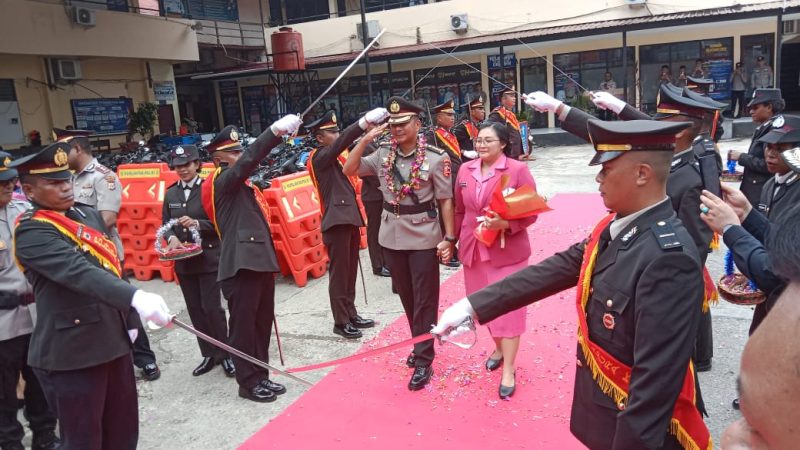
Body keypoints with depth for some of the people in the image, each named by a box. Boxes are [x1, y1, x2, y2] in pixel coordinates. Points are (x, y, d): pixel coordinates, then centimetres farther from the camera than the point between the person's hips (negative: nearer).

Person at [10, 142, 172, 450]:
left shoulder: (89, 215, 10)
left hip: (113, 342, 7)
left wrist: (128, 319, 17)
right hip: (70, 353, -7)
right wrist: (136, 297, -44)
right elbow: (80, 274, -31)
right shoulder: (32, 232, -14)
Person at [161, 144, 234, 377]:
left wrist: (197, 224, -23)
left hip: (208, 258, -5)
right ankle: (209, 355, 23)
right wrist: (172, 238, -12)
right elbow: (165, 224, 9)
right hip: (183, 262, 5)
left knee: (212, 307, -6)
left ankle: (226, 354, 12)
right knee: (195, 310, 9)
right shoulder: (170, 193, 8)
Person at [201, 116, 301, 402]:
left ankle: (261, 376, 25)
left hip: (260, 262, 9)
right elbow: (249, 160, -23)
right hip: (241, 265, -9)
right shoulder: (221, 181, -6)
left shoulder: (243, 186, 20)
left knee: (262, 324, 14)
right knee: (243, 326, 2)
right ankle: (248, 383, 13)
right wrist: (276, 130, -29)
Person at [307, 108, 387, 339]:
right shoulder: (319, 157, -11)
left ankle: (351, 314, 26)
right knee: (339, 274, 0)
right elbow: (342, 141, -27)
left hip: (350, 219, 8)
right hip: (337, 222, -8)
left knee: (351, 271, 15)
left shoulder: (339, 156, 16)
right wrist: (365, 121, -38)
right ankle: (341, 322, 10)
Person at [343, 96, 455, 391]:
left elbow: (446, 200, -8)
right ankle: (421, 346, 34)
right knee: (406, 296, 16)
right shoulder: (383, 154, 1)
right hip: (392, 237, 5)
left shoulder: (435, 158, -11)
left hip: (424, 238, -5)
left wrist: (449, 238, -11)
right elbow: (349, 170, -2)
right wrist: (366, 139, -11)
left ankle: (423, 360, 11)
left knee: (424, 299, 2)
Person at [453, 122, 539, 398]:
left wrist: (506, 224, -25)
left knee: (507, 307, 1)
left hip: (507, 251, -5)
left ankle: (509, 370, 12)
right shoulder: (465, 170, 5)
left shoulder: (518, 170, -10)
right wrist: (453, 239, 11)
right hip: (473, 250, 5)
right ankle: (499, 348, 40)